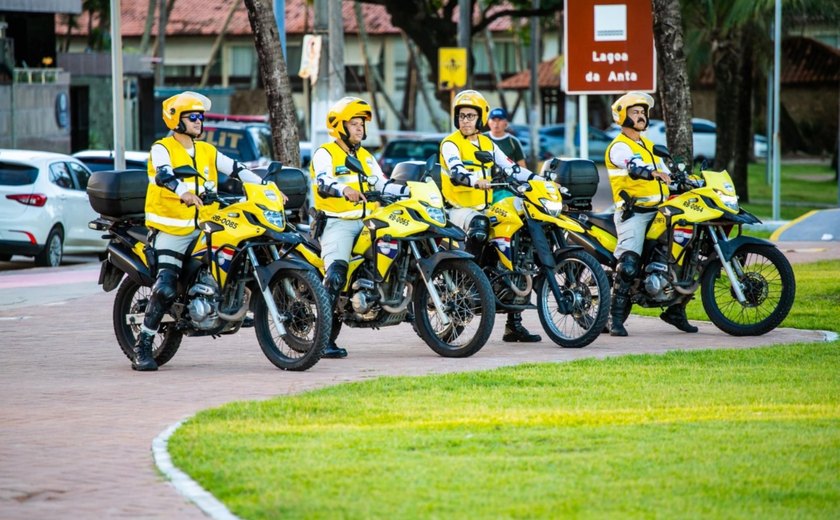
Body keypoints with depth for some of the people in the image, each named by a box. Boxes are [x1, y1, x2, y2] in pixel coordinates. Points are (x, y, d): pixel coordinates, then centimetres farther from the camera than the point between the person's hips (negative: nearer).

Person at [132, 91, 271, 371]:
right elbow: (164, 174, -24)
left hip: (201, 228, 7)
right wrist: (183, 192, -44)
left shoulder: (207, 151, 15)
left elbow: (237, 170, 11)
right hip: (171, 230, -7)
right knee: (166, 289, -17)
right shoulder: (162, 148, -4)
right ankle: (142, 347, -12)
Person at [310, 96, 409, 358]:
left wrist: (410, 191, 1)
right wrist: (344, 191, -38)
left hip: (365, 222, 8)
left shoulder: (366, 157, 23)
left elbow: (381, 185, 15)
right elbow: (323, 184, -18)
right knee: (336, 274, -24)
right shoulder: (325, 154, -1)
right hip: (336, 222, -8)